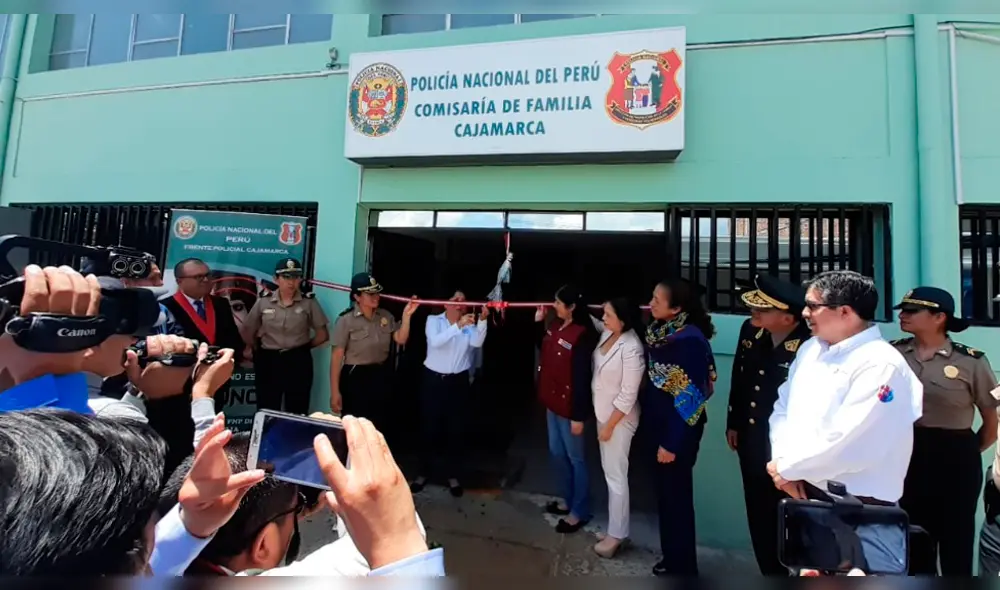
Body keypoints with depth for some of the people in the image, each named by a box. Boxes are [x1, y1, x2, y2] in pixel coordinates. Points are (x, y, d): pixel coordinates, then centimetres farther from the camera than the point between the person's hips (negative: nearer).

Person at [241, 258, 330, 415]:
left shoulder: (309, 302, -4)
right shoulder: (263, 302, 1)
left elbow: (323, 335, 2)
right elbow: (247, 333, 11)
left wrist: (303, 347, 2)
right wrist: (260, 350, 8)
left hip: (298, 361, -1)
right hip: (268, 361, 2)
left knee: (297, 412, 7)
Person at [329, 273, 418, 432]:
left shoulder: (385, 316, 3)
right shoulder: (346, 320, -11)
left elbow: (401, 339, -3)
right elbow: (337, 357, -12)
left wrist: (406, 315, -15)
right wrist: (335, 392, -13)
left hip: (382, 376, 5)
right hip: (355, 377, -5)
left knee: (378, 427, 17)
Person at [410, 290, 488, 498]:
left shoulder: (469, 324, 2)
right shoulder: (434, 320, -3)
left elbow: (477, 343, -17)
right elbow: (436, 341, -22)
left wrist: (482, 321, -33)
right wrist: (458, 325, -34)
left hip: (458, 381, 1)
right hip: (434, 379, -1)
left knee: (455, 429, 8)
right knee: (429, 428, 8)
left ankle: (453, 475, 23)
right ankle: (424, 473, 25)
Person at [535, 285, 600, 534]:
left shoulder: (582, 335, -23)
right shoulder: (556, 326, 3)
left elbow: (582, 377, -22)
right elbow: (543, 350, 21)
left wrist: (578, 415, -20)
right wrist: (538, 322, 10)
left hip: (569, 406, -9)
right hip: (553, 401, 9)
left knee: (575, 458, 8)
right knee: (557, 453, 21)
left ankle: (579, 512, 25)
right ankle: (568, 500, 39)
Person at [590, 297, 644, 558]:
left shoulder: (631, 349, -25)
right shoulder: (606, 334, -3)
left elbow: (628, 395, -22)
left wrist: (610, 425, -17)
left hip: (620, 419, -8)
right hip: (603, 413, 8)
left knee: (616, 476, 6)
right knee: (609, 472, 19)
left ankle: (616, 534, 23)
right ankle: (616, 527, 36)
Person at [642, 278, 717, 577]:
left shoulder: (690, 340, -23)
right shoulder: (659, 331, 1)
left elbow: (691, 397, -21)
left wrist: (673, 442, -17)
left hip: (678, 431, -8)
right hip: (660, 424, 8)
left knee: (676, 495, 8)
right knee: (665, 493, 19)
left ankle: (682, 567, 29)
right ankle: (672, 558, 38)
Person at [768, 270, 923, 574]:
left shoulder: (881, 365, -19)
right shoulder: (810, 349, 5)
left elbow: (847, 442, -26)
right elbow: (783, 407, 5)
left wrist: (788, 468, -14)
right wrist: (785, 465, -9)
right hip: (805, 497, 8)